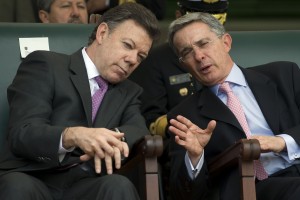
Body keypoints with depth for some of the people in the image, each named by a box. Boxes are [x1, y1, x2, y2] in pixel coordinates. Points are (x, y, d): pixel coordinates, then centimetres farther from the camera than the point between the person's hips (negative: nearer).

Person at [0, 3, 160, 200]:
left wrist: (112, 138, -20)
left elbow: (140, 133, 4)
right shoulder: (45, 65, 5)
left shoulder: (129, 92, 24)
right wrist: (73, 136, -29)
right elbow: (22, 134, -9)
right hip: (33, 180, -4)